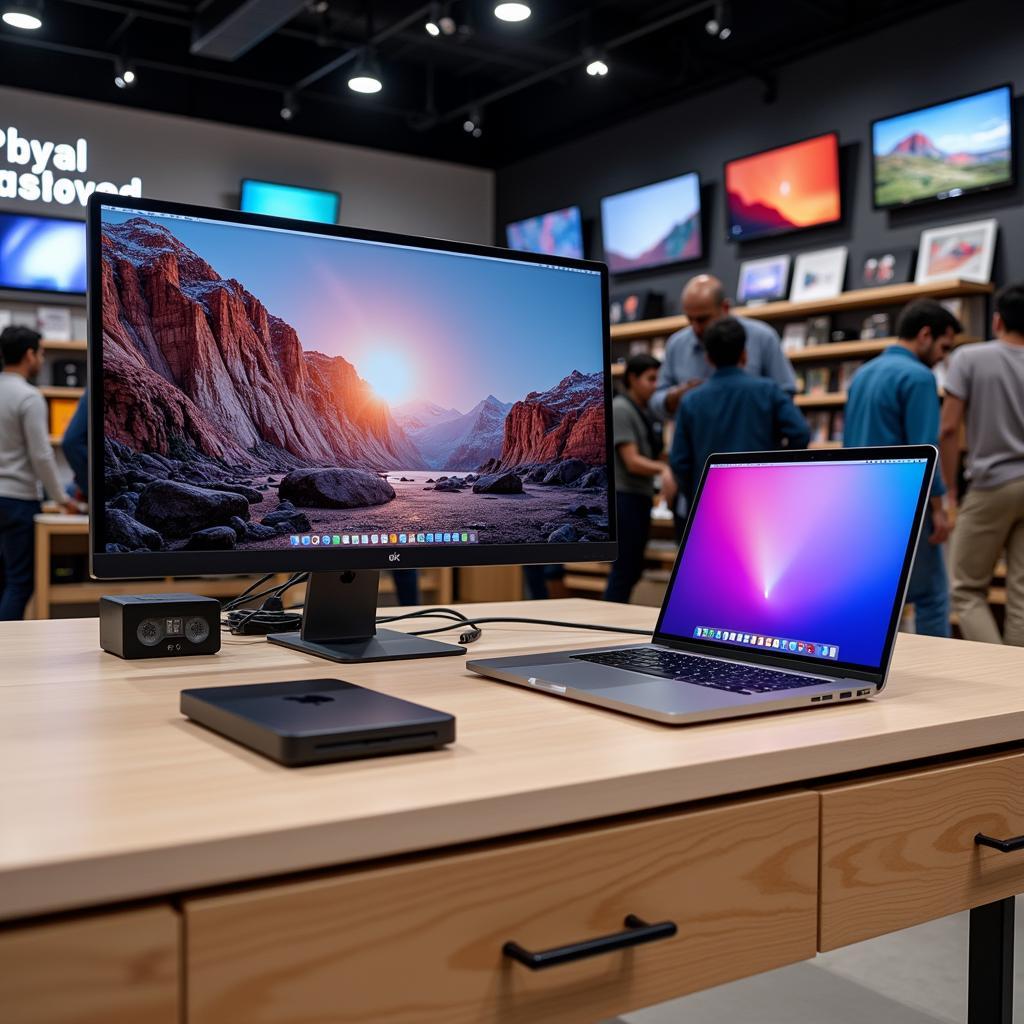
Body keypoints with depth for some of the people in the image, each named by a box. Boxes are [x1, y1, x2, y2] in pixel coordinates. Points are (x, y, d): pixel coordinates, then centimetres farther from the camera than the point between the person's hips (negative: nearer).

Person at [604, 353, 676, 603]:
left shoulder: (643, 412, 15)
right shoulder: (620, 409, -12)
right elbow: (632, 462, -20)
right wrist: (663, 469, -35)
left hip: (639, 497, 9)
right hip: (624, 498, -9)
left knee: (632, 570, 12)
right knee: (624, 570, -8)